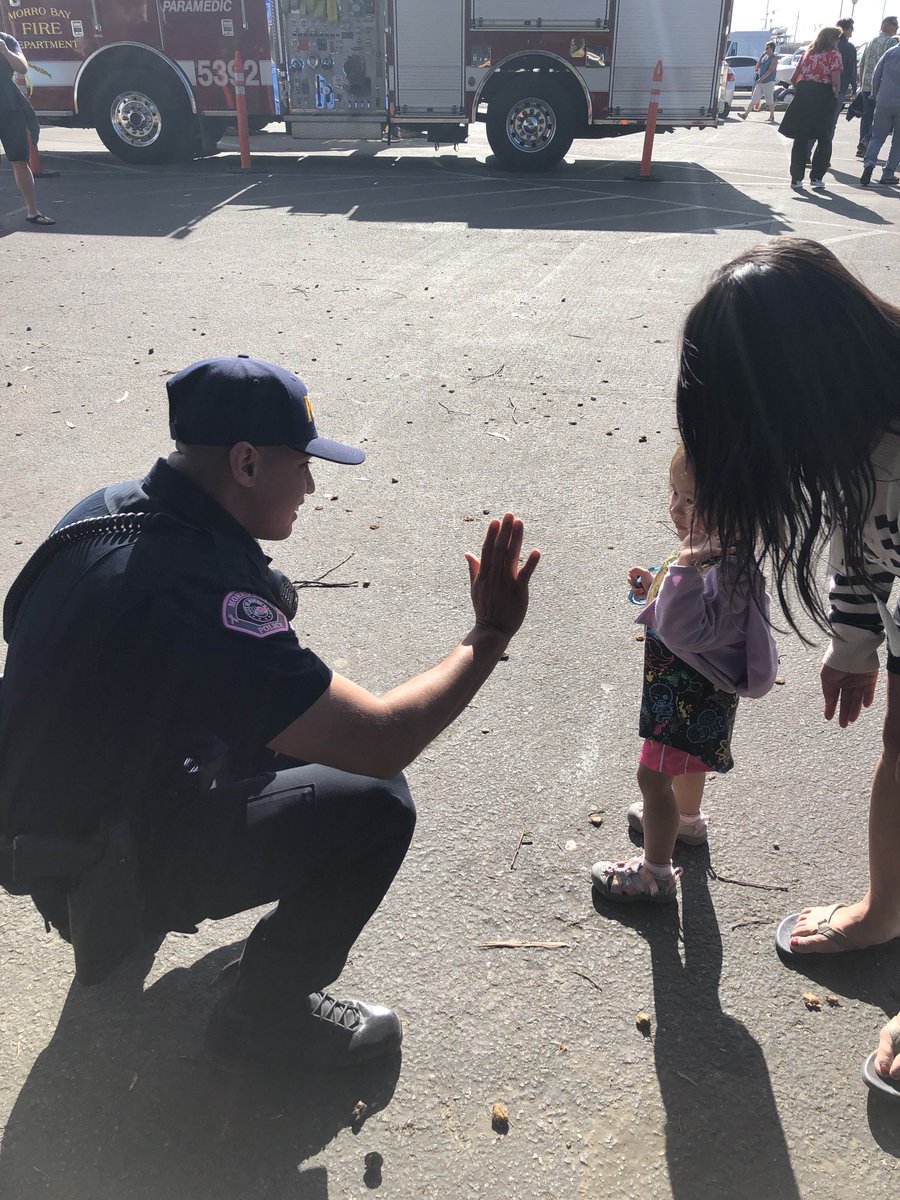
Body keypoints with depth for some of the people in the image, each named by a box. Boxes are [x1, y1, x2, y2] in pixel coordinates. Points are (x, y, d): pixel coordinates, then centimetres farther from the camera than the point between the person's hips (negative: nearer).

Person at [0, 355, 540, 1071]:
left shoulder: (111, 509, -7)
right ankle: (266, 1015, 11)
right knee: (376, 805, -12)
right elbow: (383, 742, -32)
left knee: (296, 720, 19)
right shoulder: (194, 594, -35)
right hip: (103, 866, -8)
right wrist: (490, 636, -18)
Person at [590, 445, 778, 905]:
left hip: (692, 694, -10)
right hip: (687, 682, 10)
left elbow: (684, 629, -42)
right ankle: (688, 818, 58)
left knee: (652, 774, 4)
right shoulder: (708, 547, -4)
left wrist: (685, 566, -47)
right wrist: (656, 588, 0)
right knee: (687, 759, 32)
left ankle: (655, 872, 21)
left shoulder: (725, 568, -34)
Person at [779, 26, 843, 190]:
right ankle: (816, 177, 3)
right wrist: (835, 95, 6)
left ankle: (796, 178, 4)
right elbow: (835, 81, -11)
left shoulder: (808, 54, 13)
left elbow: (793, 79, 10)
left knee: (800, 140, 7)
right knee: (824, 140, 7)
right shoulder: (833, 55, -3)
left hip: (803, 96, 4)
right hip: (824, 98, -4)